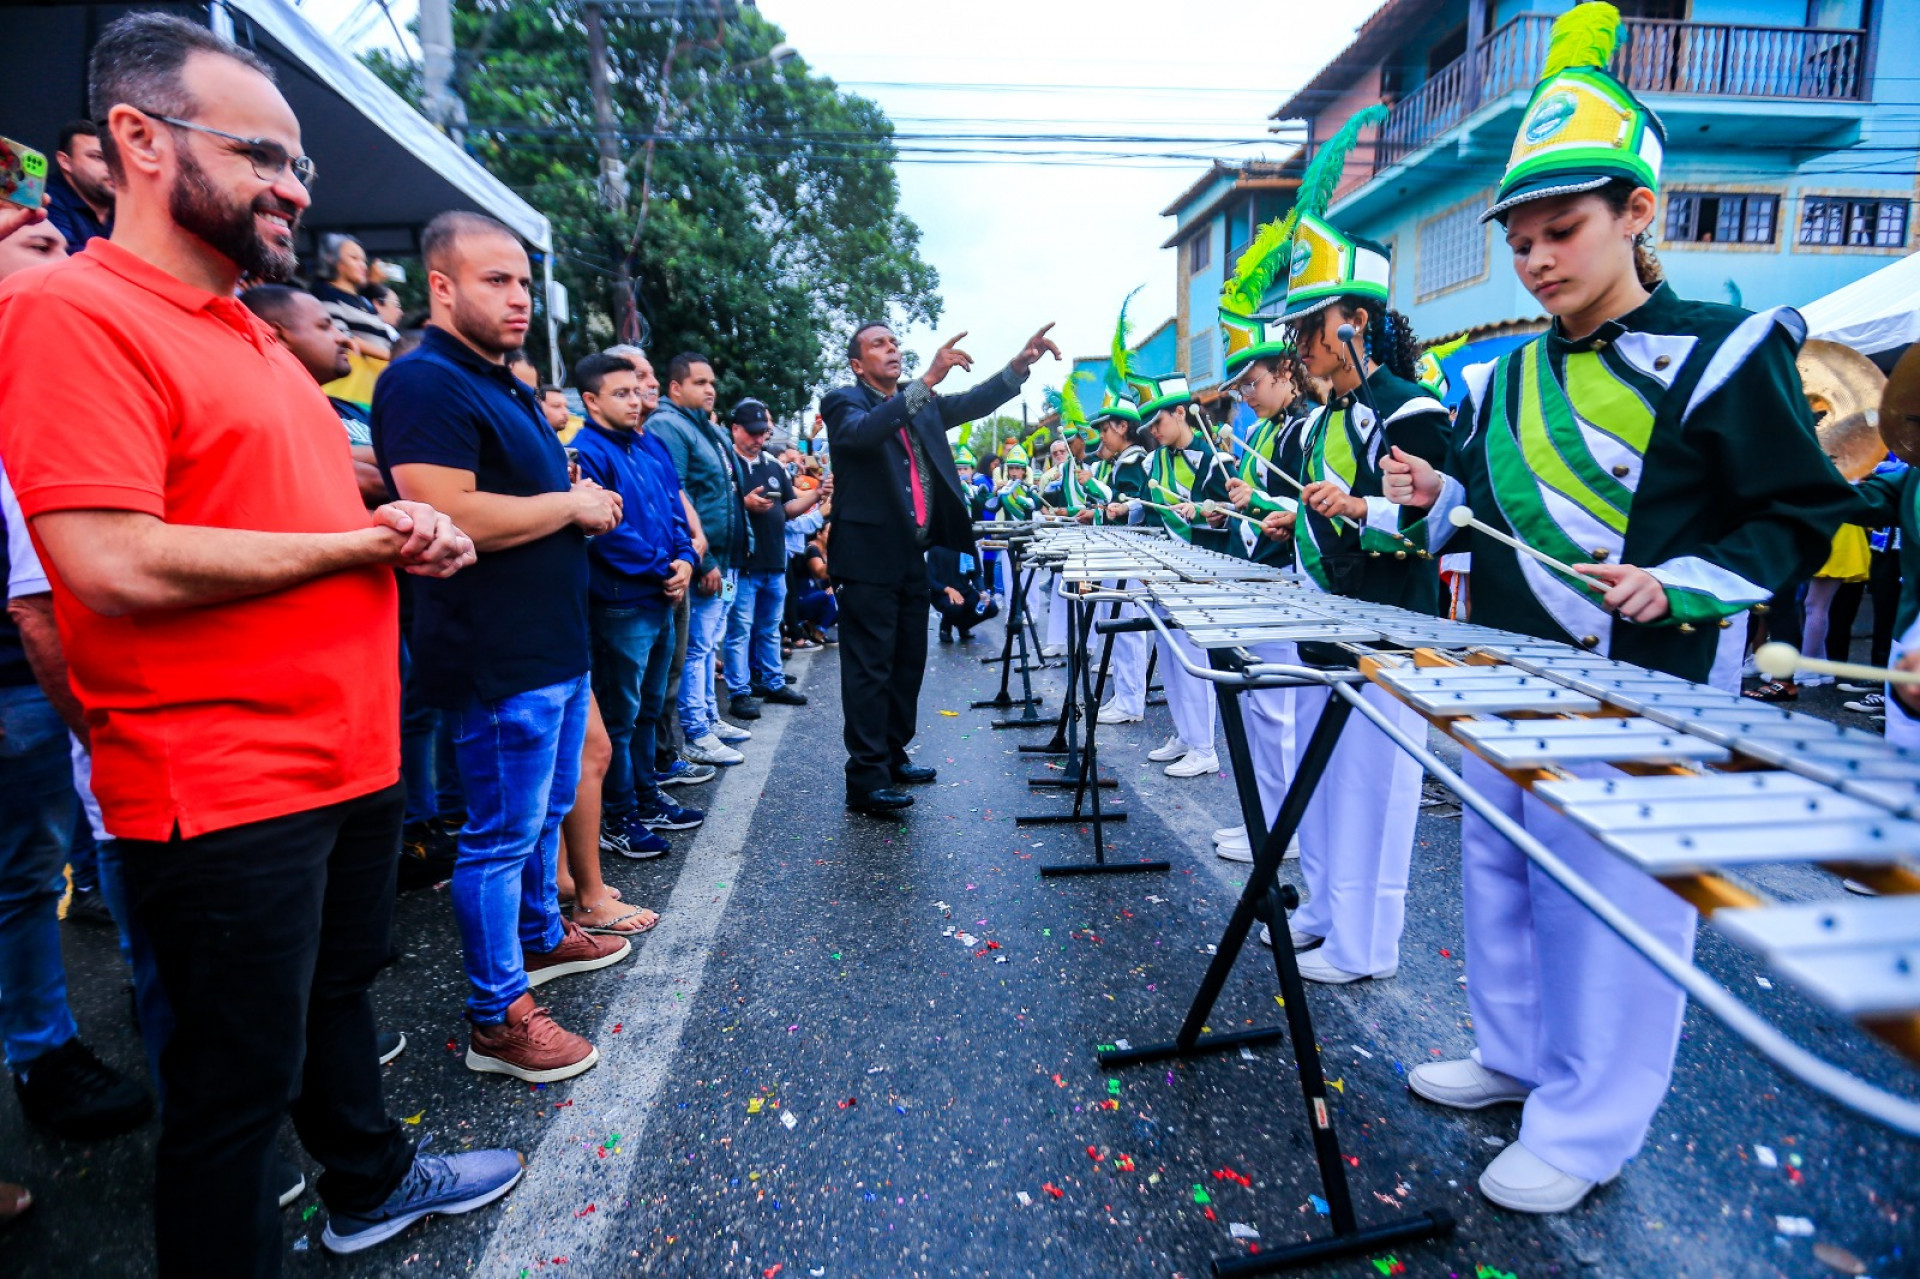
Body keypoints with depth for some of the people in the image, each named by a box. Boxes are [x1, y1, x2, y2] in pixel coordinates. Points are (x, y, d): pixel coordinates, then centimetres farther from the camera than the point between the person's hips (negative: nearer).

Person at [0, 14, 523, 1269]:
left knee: (339, 989, 25)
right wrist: (360, 542, -15)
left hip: (351, 753, 9)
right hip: (222, 785, -9)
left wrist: (399, 530, 0)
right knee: (240, 1076, 8)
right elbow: (116, 566, -25)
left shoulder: (253, 337, 15)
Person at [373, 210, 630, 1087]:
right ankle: (497, 1018, 14)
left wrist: (588, 506, 4)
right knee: (502, 833, 0)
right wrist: (572, 504, -16)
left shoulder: (509, 388, 18)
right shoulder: (424, 383, -15)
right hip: (498, 655, -10)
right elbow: (446, 517, -28)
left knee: (547, 811, 22)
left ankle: (541, 938, 41)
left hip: (555, 643, 10)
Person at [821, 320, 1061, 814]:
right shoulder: (844, 401, -4)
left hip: (912, 555, 7)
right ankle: (865, 778, 0)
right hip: (868, 557, -7)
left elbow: (973, 403, 4)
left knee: (908, 662, 13)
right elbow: (862, 433, -26)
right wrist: (927, 380, -32)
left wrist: (1020, 364, -12)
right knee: (870, 669, -5)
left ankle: (892, 756, 26)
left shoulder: (922, 403, 15)